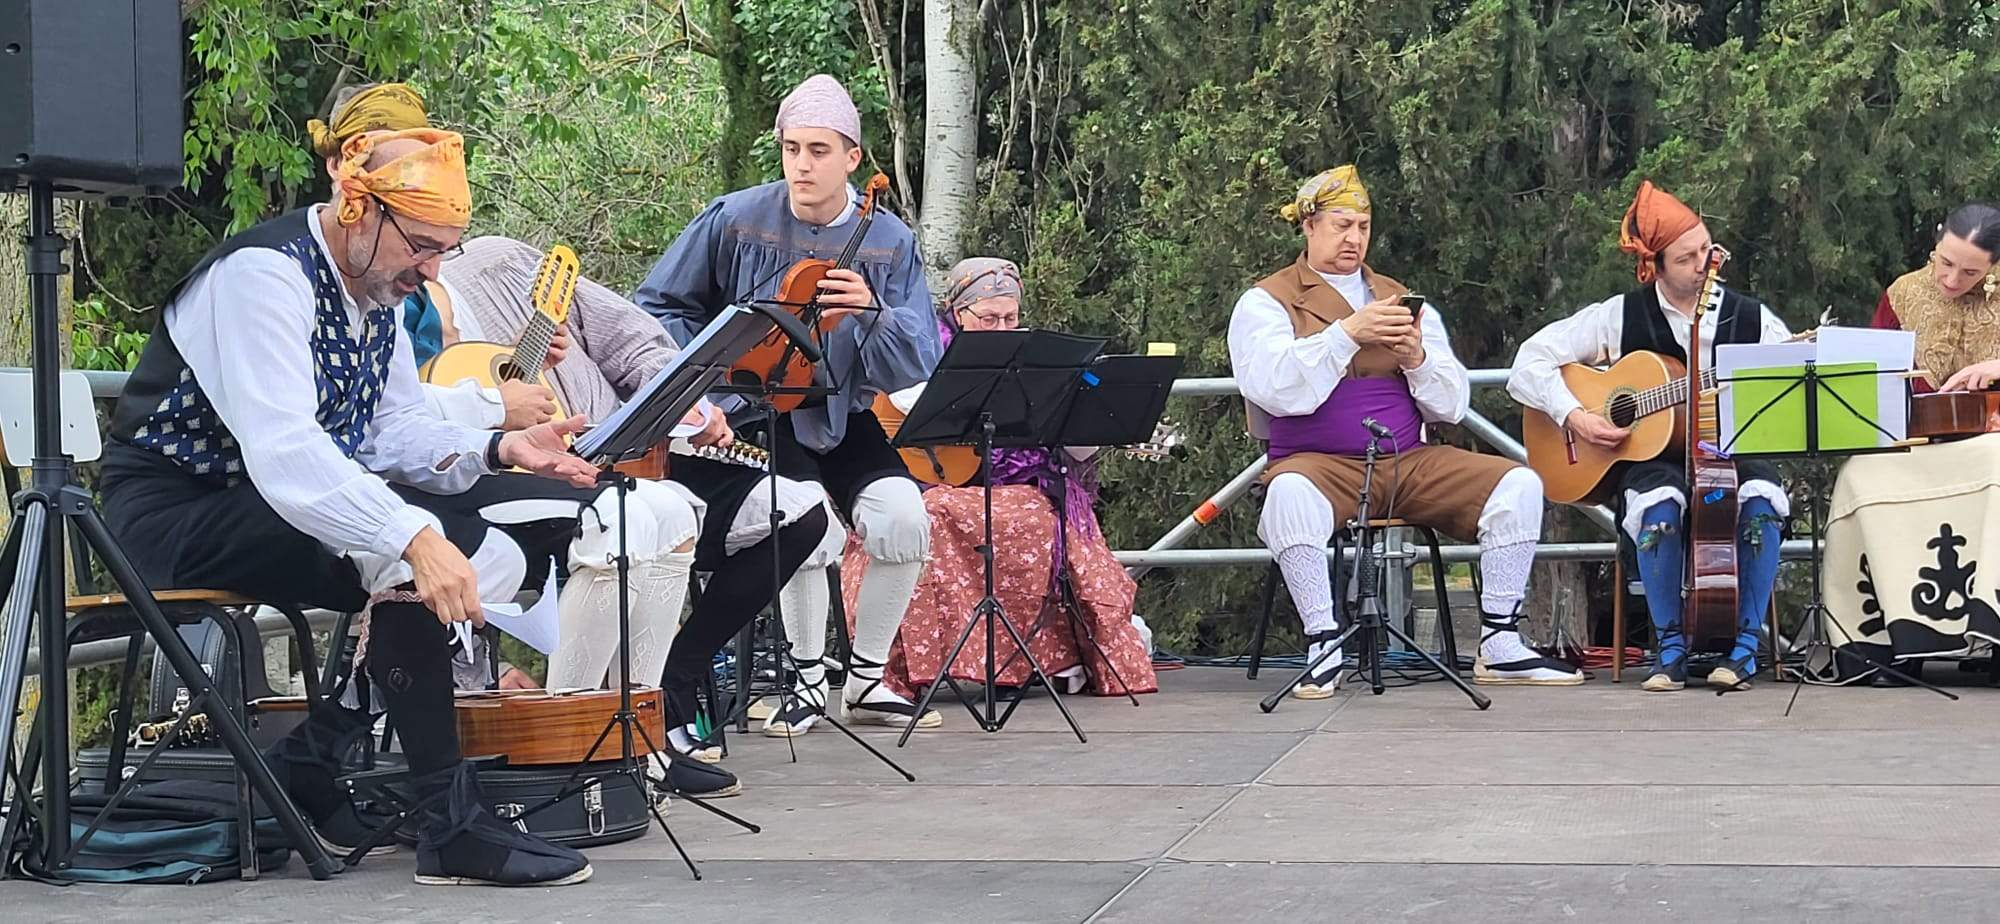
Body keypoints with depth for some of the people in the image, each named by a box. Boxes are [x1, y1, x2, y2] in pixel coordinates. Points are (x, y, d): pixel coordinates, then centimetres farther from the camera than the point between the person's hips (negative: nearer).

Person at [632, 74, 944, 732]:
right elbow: (656, 307, 7)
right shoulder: (735, 221, -5)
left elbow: (919, 367, -7)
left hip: (848, 420, 2)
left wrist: (871, 313, -26)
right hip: (758, 422, -2)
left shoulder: (889, 243, -2)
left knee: (901, 517, -24)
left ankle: (867, 679, -1)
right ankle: (809, 679, -5)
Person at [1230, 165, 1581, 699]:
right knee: (1290, 493, -39)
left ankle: (1499, 645, -9)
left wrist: (1418, 357, -8)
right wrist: (1349, 332, -20)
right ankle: (1323, 648, -28)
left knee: (1519, 484, -15)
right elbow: (1278, 391, -14)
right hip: (1322, 465, -4)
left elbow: (1452, 405, 12)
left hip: (1409, 462, 5)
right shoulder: (1267, 303, 5)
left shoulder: (1403, 301, 20)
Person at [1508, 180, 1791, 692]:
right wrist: (1574, 416, -11)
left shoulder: (1751, 319, 6)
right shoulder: (1623, 316, 2)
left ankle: (1747, 645, -17)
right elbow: (1530, 363, 2)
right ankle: (1670, 645, -17)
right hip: (1652, 460, -1)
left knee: (1761, 499, -33)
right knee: (1659, 504, -36)